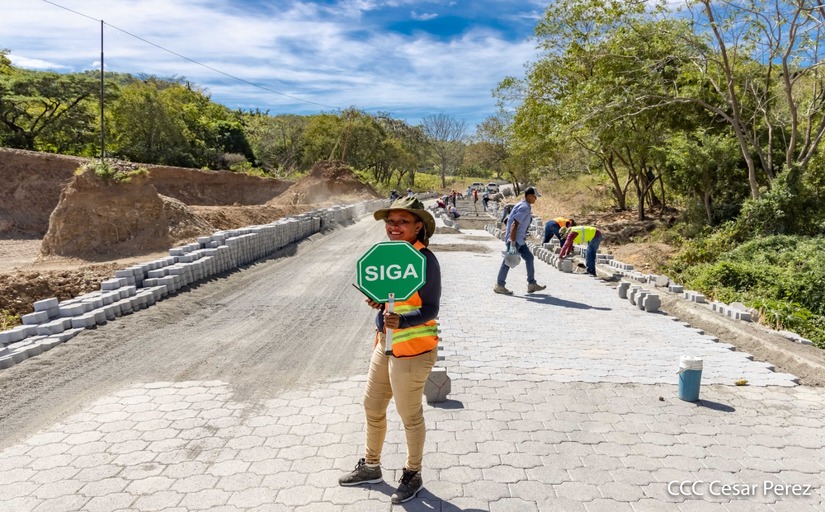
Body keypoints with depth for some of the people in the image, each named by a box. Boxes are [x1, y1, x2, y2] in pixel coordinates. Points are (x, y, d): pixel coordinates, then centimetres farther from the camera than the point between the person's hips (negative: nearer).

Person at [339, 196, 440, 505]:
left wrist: (401, 322, -35)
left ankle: (413, 476, 34)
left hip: (413, 349, -8)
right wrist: (378, 301, -4)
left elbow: (430, 309, -18)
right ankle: (371, 467, 43)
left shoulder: (424, 260, -19)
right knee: (372, 406, 20)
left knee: (410, 415, 10)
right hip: (386, 343, 8)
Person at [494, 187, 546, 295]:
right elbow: (514, 225, -25)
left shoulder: (524, 206, 12)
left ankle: (531, 284, 16)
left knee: (529, 257, 11)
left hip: (520, 239, 10)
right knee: (508, 261, -3)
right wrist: (512, 244, -27)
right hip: (515, 239, -10)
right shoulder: (525, 208, -19)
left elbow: (514, 223, 19)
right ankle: (499, 286, 7)